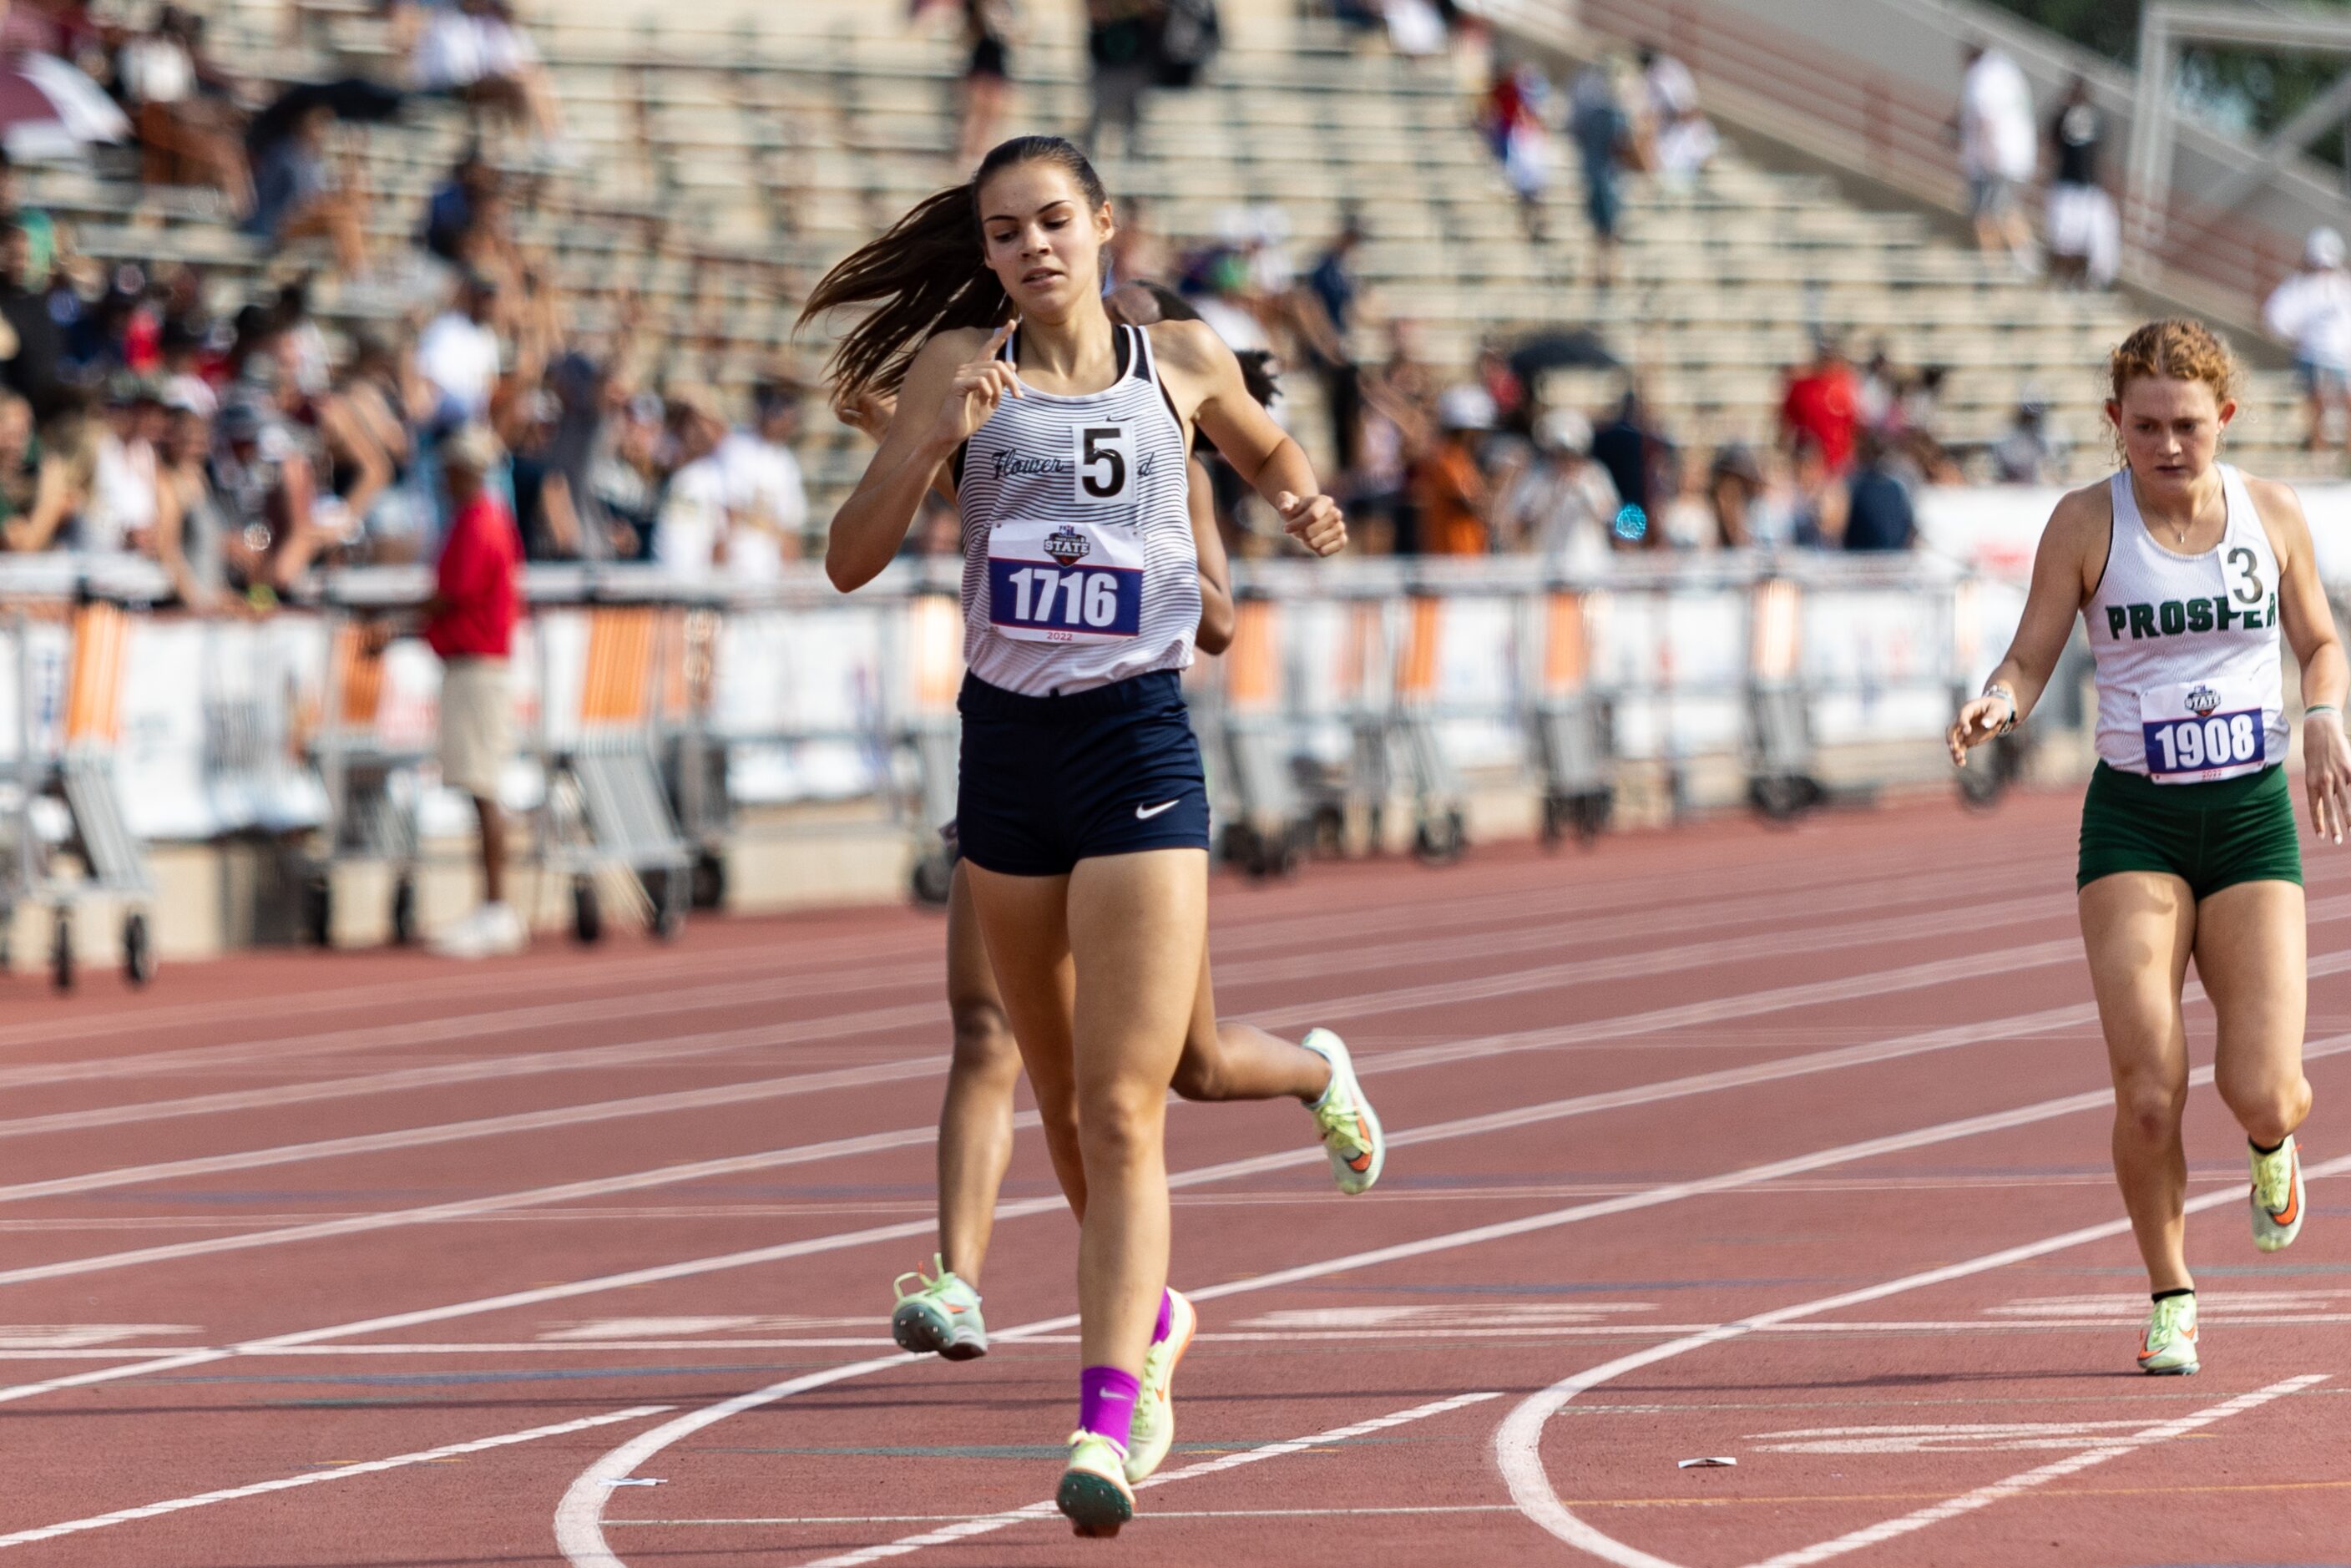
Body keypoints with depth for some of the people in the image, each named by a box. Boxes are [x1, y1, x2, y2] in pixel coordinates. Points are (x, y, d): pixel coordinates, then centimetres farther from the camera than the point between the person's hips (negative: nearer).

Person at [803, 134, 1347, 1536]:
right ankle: (1146, 1317, 42)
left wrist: (1303, 500, 4)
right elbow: (853, 560, -3)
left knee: (1122, 1108, -12)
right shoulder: (962, 367, 3)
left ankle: (1108, 1423, -18)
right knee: (1067, 1097, 17)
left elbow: (1268, 447, 25)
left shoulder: (1182, 362, 3)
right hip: (1008, 743, 3)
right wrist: (933, 442, -18)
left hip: (1138, 739, -3)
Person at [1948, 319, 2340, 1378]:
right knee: (2147, 1091, -11)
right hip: (2134, 822, -1)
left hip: (2254, 816, 1)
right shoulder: (2086, 524, -4)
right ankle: (2169, 1295, 12)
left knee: (2260, 1092, -9)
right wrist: (1995, 707, -24)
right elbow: (2030, 661, -2)